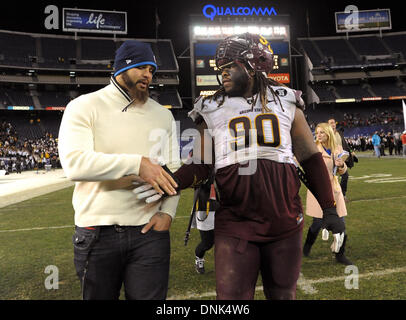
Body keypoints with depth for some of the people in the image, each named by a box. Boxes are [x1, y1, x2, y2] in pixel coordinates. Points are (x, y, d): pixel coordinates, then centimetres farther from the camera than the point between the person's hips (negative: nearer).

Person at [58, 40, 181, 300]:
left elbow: (173, 169, 10)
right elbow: (74, 163, -18)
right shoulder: (85, 107, -3)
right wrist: (137, 163, -25)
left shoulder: (163, 115, 9)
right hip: (97, 234, -1)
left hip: (149, 230, 2)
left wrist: (168, 211, -4)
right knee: (99, 296, 19)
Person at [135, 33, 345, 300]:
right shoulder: (212, 111, 4)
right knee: (233, 296, 6)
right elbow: (200, 168, 3)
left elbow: (311, 158, 9)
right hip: (235, 225, -1)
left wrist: (330, 208, 7)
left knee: (283, 294, 17)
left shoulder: (286, 103, 6)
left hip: (285, 223, 2)